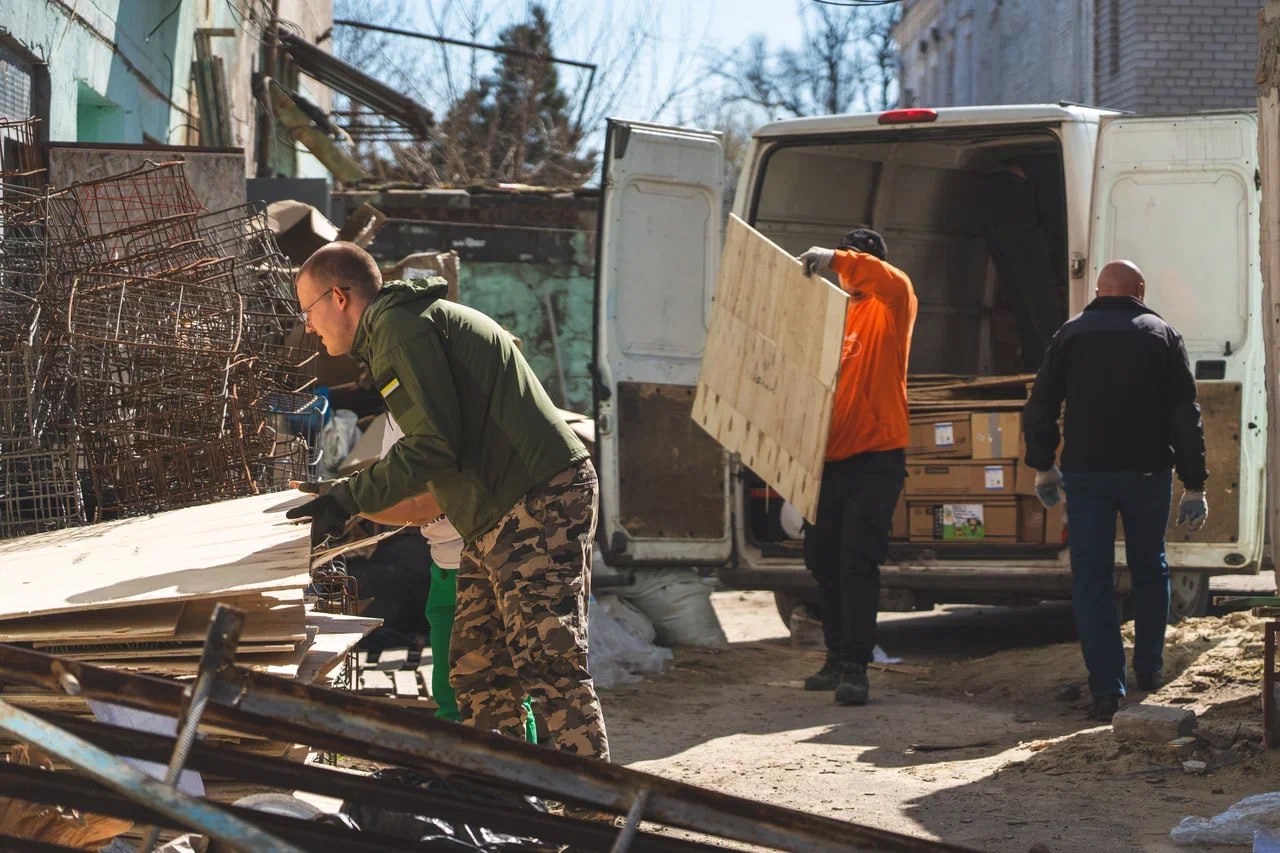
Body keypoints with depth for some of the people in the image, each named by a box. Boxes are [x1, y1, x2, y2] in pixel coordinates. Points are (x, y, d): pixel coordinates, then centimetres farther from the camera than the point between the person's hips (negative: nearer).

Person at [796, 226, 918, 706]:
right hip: (831, 459, 7)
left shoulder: (890, 310, -2)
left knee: (858, 563, -11)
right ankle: (838, 659, 23)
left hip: (876, 459, -7)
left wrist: (837, 259, -35)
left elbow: (896, 284, -26)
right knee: (823, 559, 12)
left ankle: (855, 668, -11)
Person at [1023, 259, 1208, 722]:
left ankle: (1107, 688, -6)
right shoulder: (1162, 334, 2)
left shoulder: (1072, 334, 3)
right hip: (1148, 472, 1)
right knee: (1149, 567, 20)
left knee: (1092, 580, 1)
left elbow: (1039, 408, 2)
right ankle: (1149, 667, 27)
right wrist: (1194, 485, 0)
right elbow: (1186, 415, -2)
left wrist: (1042, 466, 16)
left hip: (1085, 474, -1)